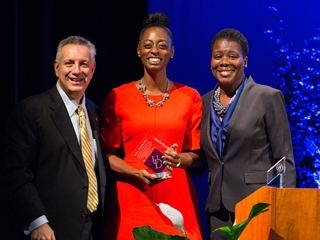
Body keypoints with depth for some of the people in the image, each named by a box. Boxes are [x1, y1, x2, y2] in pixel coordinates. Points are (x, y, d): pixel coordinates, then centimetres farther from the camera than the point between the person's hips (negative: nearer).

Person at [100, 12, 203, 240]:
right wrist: (136, 173, -12)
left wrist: (179, 159, -12)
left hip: (176, 198, 1)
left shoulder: (190, 97, 7)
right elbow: (106, 153, 4)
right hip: (131, 198, -1)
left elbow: (199, 153, 9)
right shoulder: (117, 97, 3)